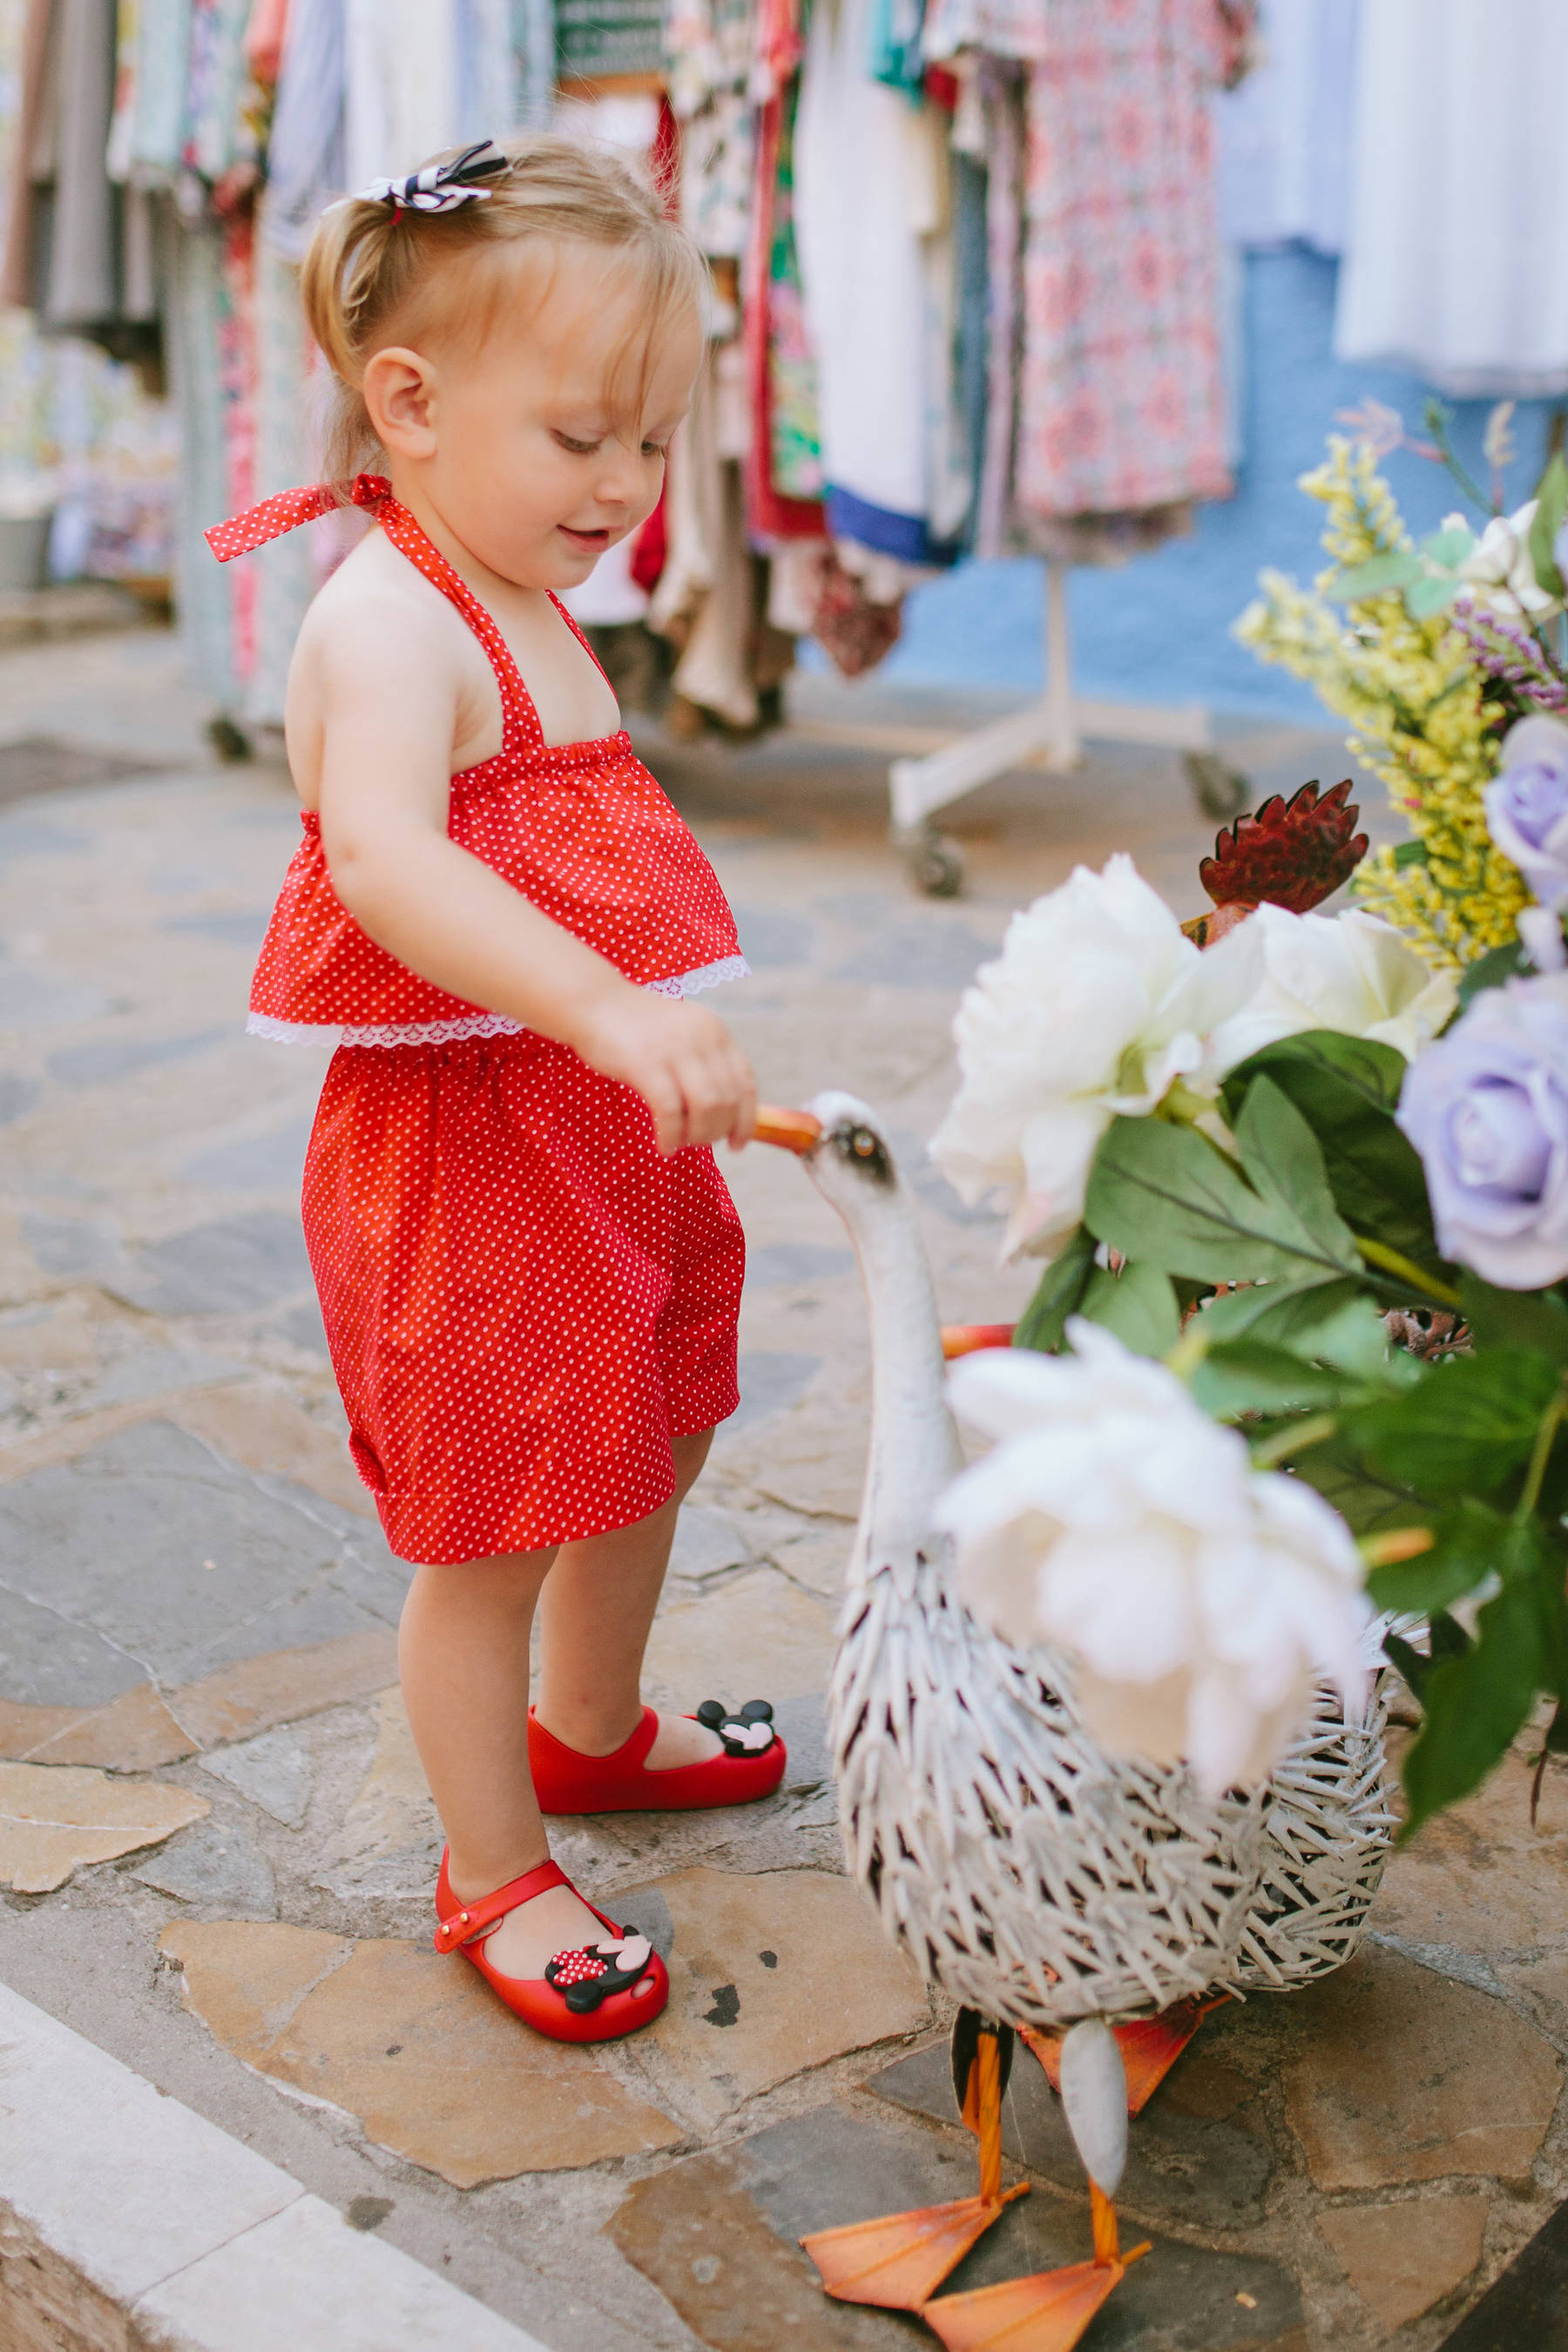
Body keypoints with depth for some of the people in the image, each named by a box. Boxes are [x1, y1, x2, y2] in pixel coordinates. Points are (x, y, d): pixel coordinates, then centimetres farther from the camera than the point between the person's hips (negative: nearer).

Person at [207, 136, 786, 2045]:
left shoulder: (524, 610, 14)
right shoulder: (387, 623, -19)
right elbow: (385, 859, -38)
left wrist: (648, 1045, 23)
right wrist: (613, 1010, -49)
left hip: (599, 1132, 10)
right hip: (458, 1151, -10)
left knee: (650, 1448, 24)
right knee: (491, 1531, 4)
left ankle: (588, 1731, 49)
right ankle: (494, 1873, 25)